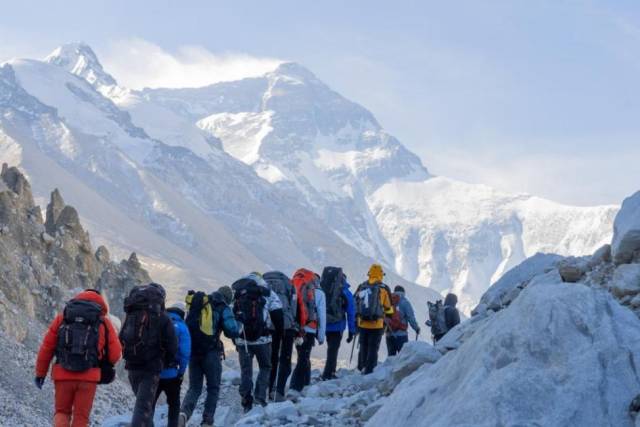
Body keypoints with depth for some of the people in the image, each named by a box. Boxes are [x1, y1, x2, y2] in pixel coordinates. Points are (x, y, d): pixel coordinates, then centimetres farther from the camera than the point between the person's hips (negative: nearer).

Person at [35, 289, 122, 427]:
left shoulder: (62, 317, 11)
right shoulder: (104, 322, 7)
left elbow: (46, 347, 7)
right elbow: (115, 354, 2)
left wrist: (40, 373, 16)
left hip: (63, 375, 1)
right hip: (89, 377, -1)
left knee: (62, 412, 18)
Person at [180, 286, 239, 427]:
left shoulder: (196, 304, 15)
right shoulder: (223, 308, -2)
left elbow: (187, 325, 22)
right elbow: (232, 332, -11)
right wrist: (238, 325, 9)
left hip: (192, 352, 4)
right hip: (211, 353, -4)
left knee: (194, 388, 10)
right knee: (213, 388, 13)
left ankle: (183, 413, -17)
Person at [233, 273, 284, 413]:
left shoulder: (237, 295, 12)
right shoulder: (268, 294, 1)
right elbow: (277, 315, -2)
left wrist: (235, 338, 19)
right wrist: (281, 333, 11)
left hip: (242, 339, 2)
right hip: (262, 338, -2)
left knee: (245, 371, 9)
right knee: (265, 367, 15)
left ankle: (246, 403, 5)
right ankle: (259, 397, 1)